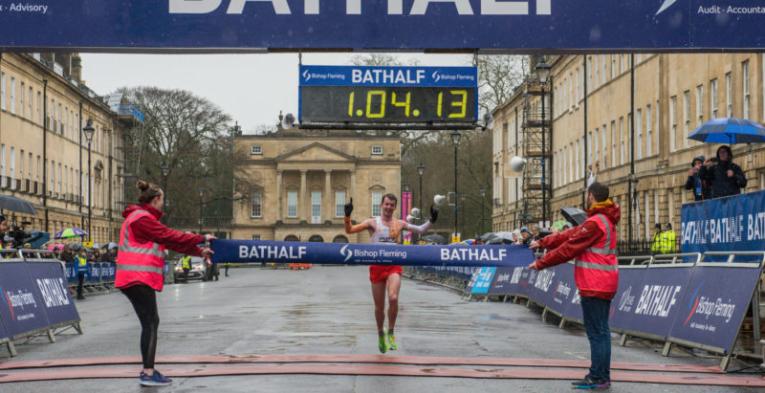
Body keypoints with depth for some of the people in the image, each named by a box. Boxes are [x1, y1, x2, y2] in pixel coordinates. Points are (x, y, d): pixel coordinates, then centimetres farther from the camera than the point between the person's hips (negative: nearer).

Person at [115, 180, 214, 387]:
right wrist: (201, 238, -7)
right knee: (150, 323, -10)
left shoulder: (142, 218, 20)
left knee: (151, 322, 12)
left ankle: (148, 370, 16)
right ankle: (148, 373, -11)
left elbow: (169, 241, 19)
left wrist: (198, 252, 14)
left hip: (138, 279, 11)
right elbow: (171, 237, -16)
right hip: (139, 279, -11)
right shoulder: (142, 218, -13)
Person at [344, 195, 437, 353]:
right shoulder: (372, 222, 2)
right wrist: (347, 216, -19)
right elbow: (349, 230, -3)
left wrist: (431, 221, -6)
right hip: (377, 266, 0)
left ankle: (391, 333, -5)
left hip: (394, 266, 0)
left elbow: (420, 230, 10)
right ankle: (381, 334, 34)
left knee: (393, 298, -24)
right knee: (379, 306, 8)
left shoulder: (400, 224, 8)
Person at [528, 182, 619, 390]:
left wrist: (541, 263, -7)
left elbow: (569, 247, -15)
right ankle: (602, 376, 17)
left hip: (594, 285, -10)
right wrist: (542, 242, 17)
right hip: (603, 284, 10)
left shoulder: (595, 222, -16)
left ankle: (598, 377, -3)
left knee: (596, 332, -6)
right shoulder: (604, 219, 16)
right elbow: (570, 234, 18)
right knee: (600, 331, 12)